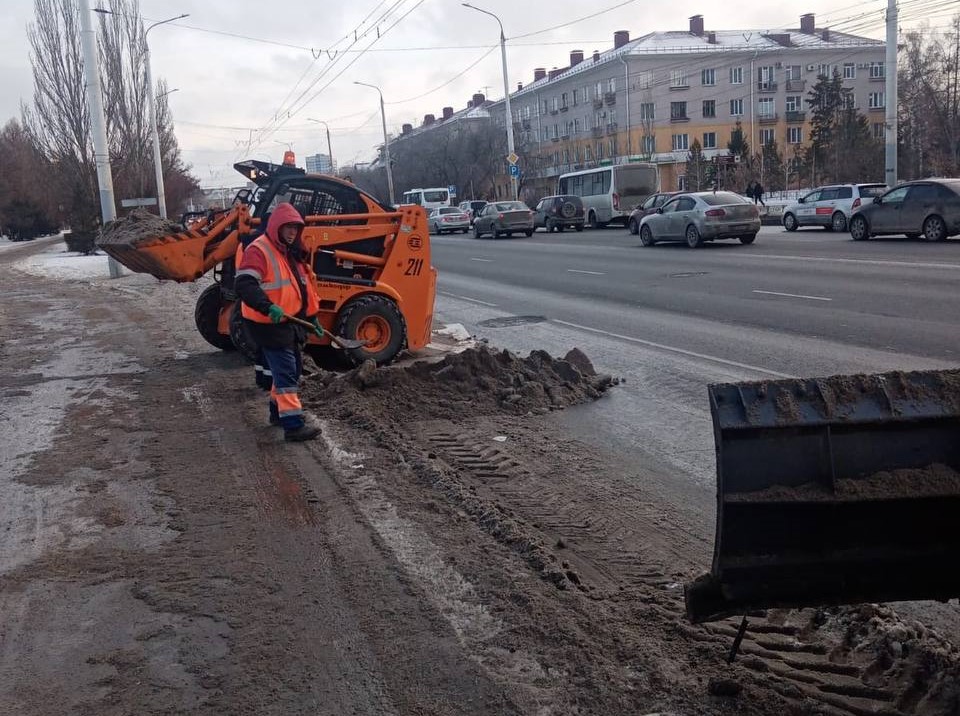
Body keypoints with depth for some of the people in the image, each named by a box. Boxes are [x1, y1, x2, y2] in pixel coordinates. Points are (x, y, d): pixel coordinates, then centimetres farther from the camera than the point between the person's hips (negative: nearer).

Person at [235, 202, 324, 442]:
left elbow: (304, 287, 22)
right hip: (269, 325, -9)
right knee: (285, 372, -10)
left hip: (290, 323, 9)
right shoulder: (259, 251, -17)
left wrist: (312, 317, 20)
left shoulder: (293, 253, 13)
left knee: (292, 368, 18)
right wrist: (268, 307, -41)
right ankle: (293, 424, -8)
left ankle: (279, 411, 35)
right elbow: (244, 285, -29)